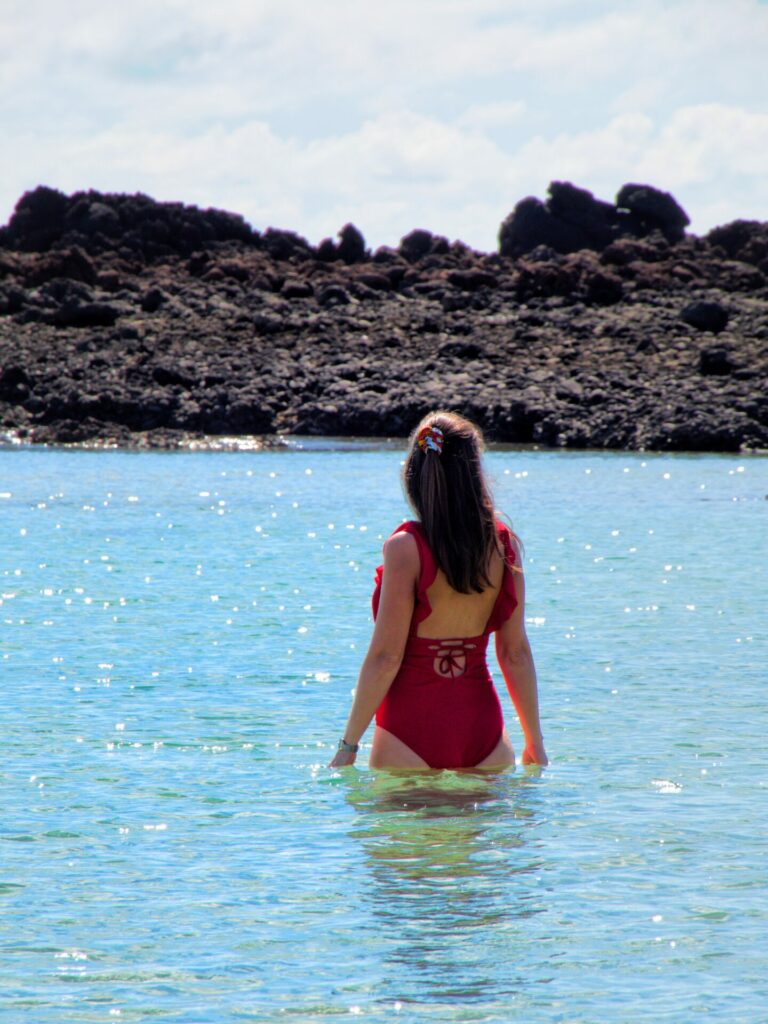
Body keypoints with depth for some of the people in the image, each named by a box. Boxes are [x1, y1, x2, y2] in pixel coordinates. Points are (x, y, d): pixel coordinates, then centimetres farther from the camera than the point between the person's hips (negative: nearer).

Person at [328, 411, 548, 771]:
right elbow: (516, 652, 4)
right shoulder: (504, 543, 1)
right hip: (483, 728, 4)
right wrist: (535, 742, 14)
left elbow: (386, 656, -12)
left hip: (411, 733, -3)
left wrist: (348, 745, -4)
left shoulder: (406, 548, -11)